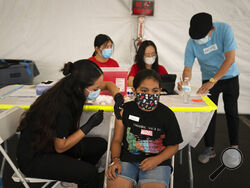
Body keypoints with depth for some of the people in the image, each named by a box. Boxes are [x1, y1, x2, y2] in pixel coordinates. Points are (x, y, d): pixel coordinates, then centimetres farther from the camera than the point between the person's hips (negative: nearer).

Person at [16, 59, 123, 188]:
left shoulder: (69, 88, -9)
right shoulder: (61, 107, -32)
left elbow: (106, 84, 8)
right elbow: (60, 147, -19)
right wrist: (88, 126, -23)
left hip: (51, 143, 9)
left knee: (100, 145, 4)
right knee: (89, 173, -23)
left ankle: (74, 177, 18)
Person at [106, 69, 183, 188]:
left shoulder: (166, 114, -3)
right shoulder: (125, 110, 0)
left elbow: (173, 146, 6)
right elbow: (117, 140, 7)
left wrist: (156, 160, -11)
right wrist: (115, 160, -11)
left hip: (158, 161, 0)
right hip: (127, 158, 1)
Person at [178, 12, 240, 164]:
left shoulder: (224, 29, -27)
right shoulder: (192, 43, -19)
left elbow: (230, 59, -30)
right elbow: (188, 68, -16)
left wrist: (212, 81, -34)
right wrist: (185, 83, -38)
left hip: (229, 76, -1)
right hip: (209, 79, 1)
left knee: (231, 112, 7)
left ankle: (234, 146, 22)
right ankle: (209, 148, 9)